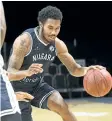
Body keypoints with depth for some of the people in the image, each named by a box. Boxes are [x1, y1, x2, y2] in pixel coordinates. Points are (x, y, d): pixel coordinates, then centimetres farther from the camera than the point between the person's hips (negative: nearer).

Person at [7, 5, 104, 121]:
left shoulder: (58, 44, -9)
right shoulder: (24, 41, -27)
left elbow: (74, 69, -2)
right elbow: (10, 72, -30)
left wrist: (87, 69, -26)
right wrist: (27, 72, -53)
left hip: (37, 85, 5)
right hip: (17, 89, -4)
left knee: (63, 107, -16)